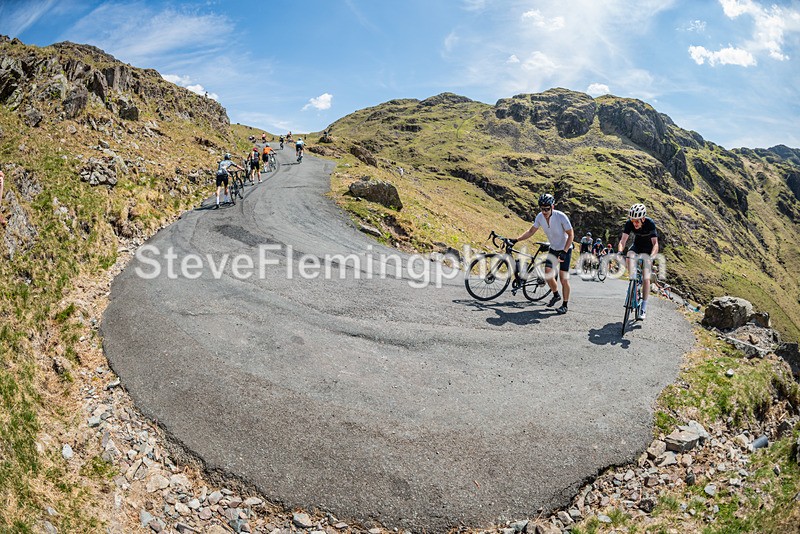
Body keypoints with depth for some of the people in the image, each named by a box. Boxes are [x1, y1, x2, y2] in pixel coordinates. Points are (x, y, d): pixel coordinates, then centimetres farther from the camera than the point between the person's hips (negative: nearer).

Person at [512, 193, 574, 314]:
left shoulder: (561, 216, -27)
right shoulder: (540, 217, -12)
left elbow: (571, 234, -19)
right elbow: (531, 231, 3)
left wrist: (564, 252, -27)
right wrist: (516, 240, -4)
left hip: (565, 249, -5)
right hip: (553, 249, 5)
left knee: (564, 277, -8)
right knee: (547, 273, -4)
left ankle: (565, 304, 5)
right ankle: (556, 295, 22)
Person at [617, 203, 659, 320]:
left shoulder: (650, 223, -29)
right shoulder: (629, 223, -23)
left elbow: (655, 243, -32)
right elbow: (622, 241, -26)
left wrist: (651, 256, -49)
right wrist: (619, 252, -46)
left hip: (647, 250, -3)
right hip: (636, 246, 3)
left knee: (646, 278, -11)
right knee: (629, 255, -33)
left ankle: (644, 309, -4)